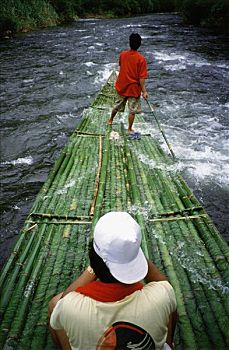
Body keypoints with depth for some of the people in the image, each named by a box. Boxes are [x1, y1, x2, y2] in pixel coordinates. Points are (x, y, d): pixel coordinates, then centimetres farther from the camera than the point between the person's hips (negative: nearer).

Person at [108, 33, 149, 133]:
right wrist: (144, 91, -14)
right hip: (134, 88, -4)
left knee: (117, 105, 24)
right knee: (132, 110, 10)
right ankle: (130, 129, 20)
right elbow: (141, 78, -19)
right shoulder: (141, 59, -19)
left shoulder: (122, 54, -6)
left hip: (121, 86, 5)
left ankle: (110, 120, 44)